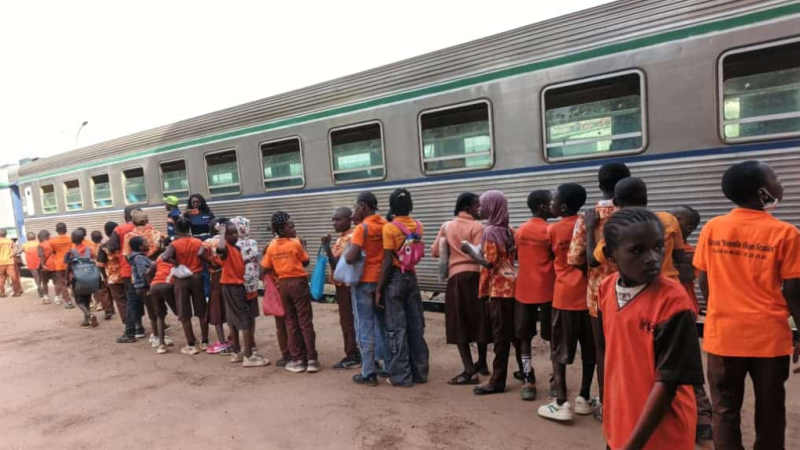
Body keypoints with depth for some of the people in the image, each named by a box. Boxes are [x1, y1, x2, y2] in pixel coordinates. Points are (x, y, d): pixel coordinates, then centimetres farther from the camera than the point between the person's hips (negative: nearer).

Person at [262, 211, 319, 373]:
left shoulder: (271, 246, 1)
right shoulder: (296, 243, -11)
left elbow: (266, 268, 4)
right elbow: (306, 262, -1)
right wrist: (303, 246, 11)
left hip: (283, 284, 4)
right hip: (298, 282, -4)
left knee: (290, 323, 10)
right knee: (305, 322, 1)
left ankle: (298, 360, 12)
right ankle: (312, 360, 2)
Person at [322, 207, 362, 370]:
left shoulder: (349, 238, -18)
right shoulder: (343, 238, 13)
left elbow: (337, 264, -23)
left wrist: (326, 247, -24)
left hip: (346, 286, -10)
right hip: (343, 285, 10)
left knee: (348, 321, -2)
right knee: (350, 321, 15)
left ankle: (352, 357, 6)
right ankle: (356, 354, 23)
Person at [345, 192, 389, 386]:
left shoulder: (362, 228, -14)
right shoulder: (385, 224, 4)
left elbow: (350, 258, -24)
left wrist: (346, 253, -1)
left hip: (364, 281, -6)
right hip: (382, 279, 6)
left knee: (365, 327, 2)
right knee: (383, 324, 17)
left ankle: (369, 373, 7)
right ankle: (389, 366, 26)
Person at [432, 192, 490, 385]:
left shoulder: (446, 226, 10)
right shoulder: (477, 227, -3)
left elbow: (435, 252, 11)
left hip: (455, 276, 2)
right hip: (474, 275, -2)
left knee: (459, 324, 2)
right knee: (479, 321, 13)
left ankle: (469, 370, -5)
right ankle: (482, 363, 28)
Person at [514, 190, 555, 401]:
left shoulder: (519, 231, 8)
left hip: (524, 290, 5)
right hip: (547, 290, -4)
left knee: (525, 337, 8)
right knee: (554, 337, 8)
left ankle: (528, 382, 6)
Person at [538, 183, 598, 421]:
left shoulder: (552, 229, -3)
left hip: (563, 295, -2)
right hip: (587, 294, 3)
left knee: (559, 350, 5)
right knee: (589, 349, 15)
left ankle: (561, 403, 0)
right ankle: (584, 399, 22)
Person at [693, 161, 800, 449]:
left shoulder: (712, 228, -3)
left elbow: (704, 283, 3)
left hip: (723, 335, 2)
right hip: (769, 336, -1)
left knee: (725, 410, 12)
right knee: (769, 412, 16)